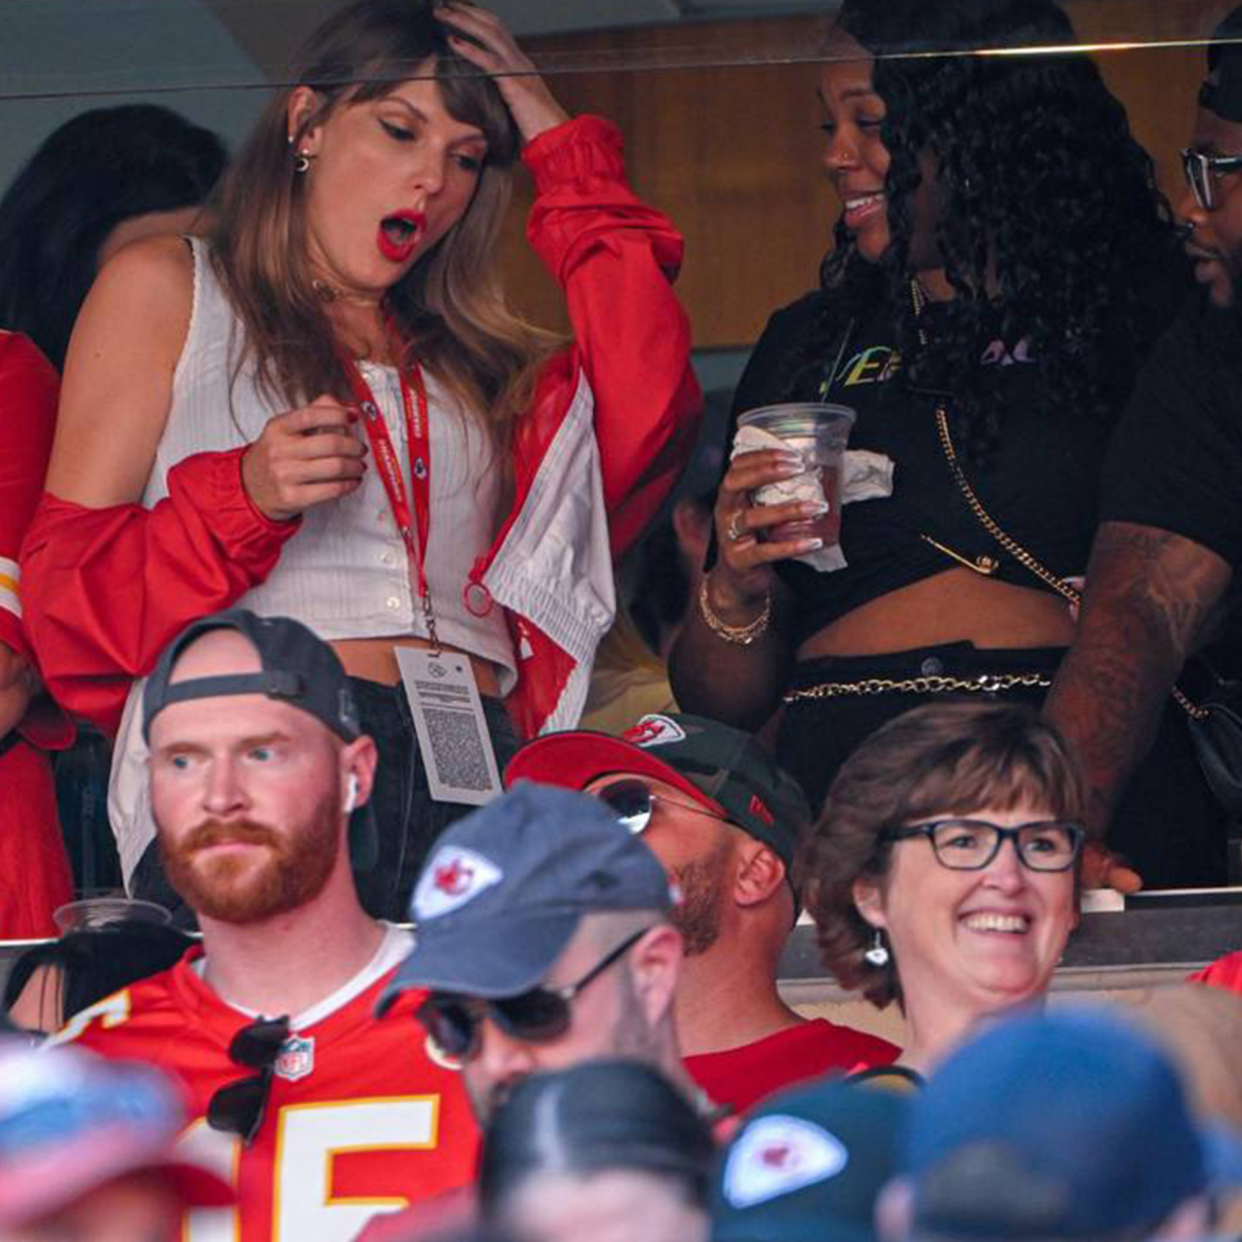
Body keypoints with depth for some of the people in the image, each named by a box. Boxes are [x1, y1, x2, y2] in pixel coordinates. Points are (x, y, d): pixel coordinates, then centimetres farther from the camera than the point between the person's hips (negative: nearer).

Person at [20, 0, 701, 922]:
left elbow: (645, 416, 7)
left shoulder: (471, 358, 29)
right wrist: (244, 495, -8)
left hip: (471, 777, 3)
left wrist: (564, 150, 15)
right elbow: (67, 589, 11)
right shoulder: (165, 291, 19)